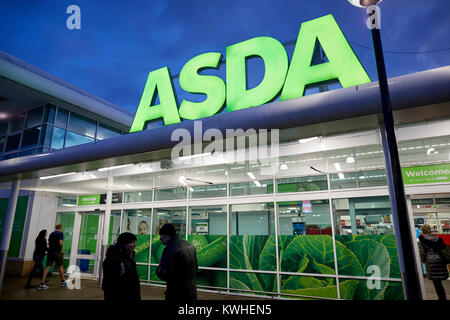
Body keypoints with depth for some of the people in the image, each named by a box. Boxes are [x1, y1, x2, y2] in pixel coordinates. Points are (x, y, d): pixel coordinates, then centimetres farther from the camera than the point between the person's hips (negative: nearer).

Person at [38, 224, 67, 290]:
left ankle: (42, 284, -4)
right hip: (57, 252, -5)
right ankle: (63, 282, 22)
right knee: (60, 266, 9)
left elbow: (49, 243, 17)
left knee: (48, 267, 3)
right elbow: (60, 242, -17)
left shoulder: (51, 234, 16)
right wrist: (61, 250, -4)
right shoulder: (60, 233, -6)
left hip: (50, 251, 5)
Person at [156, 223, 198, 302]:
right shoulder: (190, 246, 6)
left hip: (177, 294, -7)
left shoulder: (170, 248, -20)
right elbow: (196, 268, 14)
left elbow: (164, 274, -23)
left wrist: (158, 270, -3)